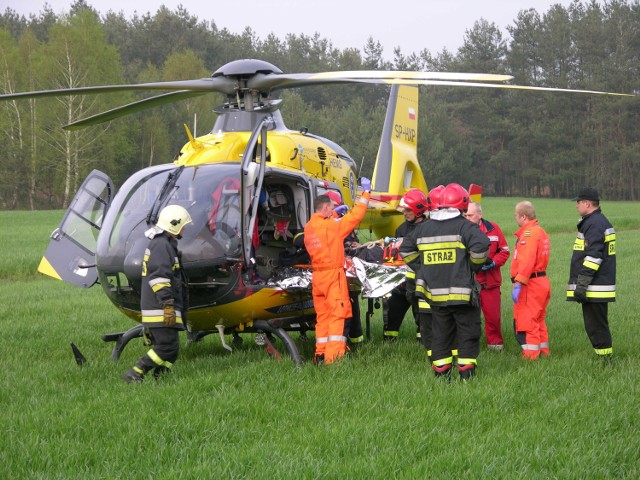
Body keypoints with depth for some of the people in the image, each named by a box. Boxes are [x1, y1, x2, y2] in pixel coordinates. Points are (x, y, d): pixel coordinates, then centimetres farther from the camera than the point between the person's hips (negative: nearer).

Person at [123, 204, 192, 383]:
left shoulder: (166, 243, 23)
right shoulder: (161, 244, -12)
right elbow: (159, 278, -21)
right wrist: (168, 305, -24)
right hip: (160, 311, -11)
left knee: (171, 350, 9)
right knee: (168, 347, -13)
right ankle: (135, 374, -11)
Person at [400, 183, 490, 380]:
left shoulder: (423, 228, 10)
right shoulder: (465, 227, -9)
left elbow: (406, 249, 17)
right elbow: (481, 246, -23)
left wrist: (422, 270, 16)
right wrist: (473, 267, -6)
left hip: (434, 293, 5)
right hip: (461, 293, -5)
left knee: (440, 334, 14)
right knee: (468, 333, 4)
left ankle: (441, 373, 14)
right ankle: (466, 374, 0)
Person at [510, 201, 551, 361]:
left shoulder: (529, 234, -16)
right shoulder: (540, 232, 16)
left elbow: (526, 262, -25)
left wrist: (518, 284, -28)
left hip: (530, 286, -10)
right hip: (542, 281, 10)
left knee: (526, 323, -6)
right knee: (538, 321, 20)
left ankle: (530, 357, -6)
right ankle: (544, 351, 27)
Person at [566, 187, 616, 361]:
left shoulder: (594, 224, -16)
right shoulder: (601, 222, 18)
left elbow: (593, 257, -23)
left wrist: (582, 284, -23)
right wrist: (581, 284, 25)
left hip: (594, 288, -11)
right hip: (600, 284, 11)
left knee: (595, 326, -7)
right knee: (598, 325, 15)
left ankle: (604, 358, -5)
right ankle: (605, 359, 19)